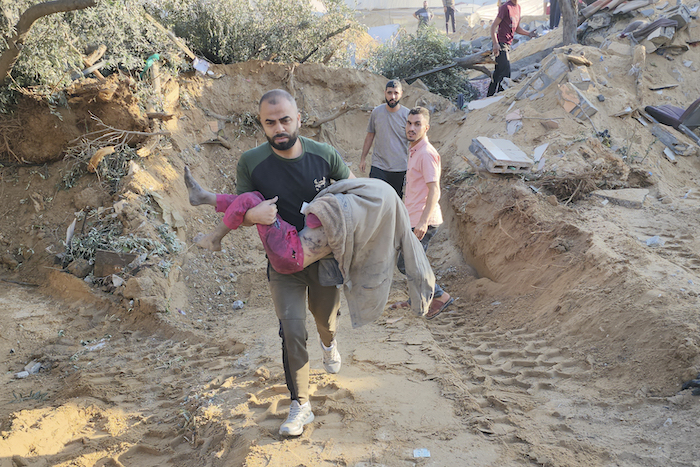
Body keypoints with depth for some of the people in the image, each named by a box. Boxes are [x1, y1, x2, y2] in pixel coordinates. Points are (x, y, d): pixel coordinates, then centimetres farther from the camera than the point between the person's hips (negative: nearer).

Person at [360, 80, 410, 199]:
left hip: (400, 168, -1)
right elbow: (370, 135, 13)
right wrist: (363, 158, 13)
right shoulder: (376, 112, 2)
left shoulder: (407, 115, -4)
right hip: (378, 167, 1)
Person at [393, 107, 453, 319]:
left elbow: (434, 191, -23)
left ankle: (440, 296, 6)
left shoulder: (427, 154, -17)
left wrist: (423, 222, -28)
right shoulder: (414, 150, 13)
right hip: (414, 219, 10)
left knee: (405, 264, -5)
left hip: (423, 221, -10)